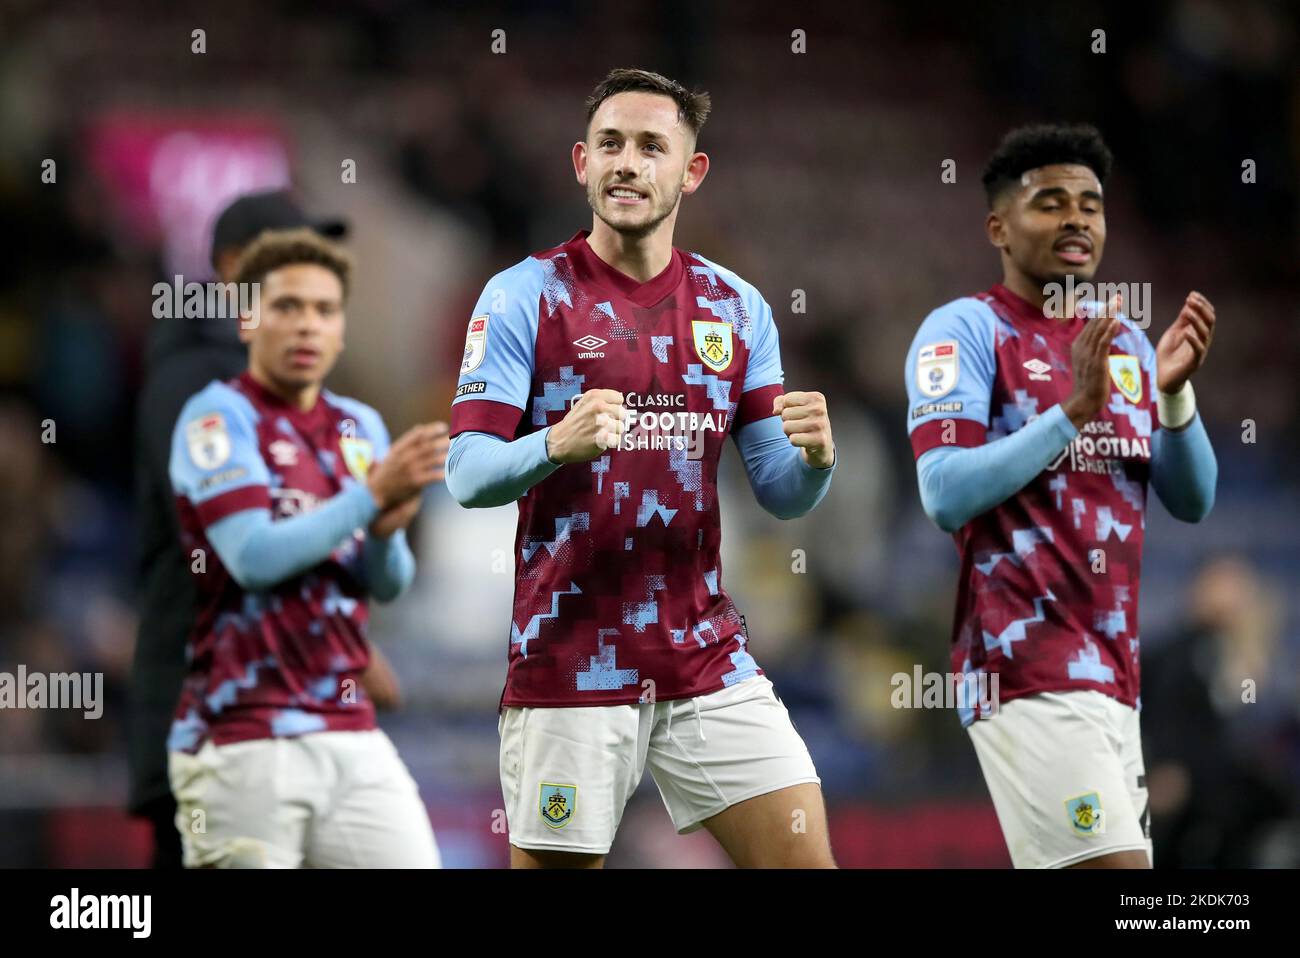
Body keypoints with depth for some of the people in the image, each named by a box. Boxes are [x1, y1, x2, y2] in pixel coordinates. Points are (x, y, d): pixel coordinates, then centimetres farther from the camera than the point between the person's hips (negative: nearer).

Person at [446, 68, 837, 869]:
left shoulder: (736, 308, 9)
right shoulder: (525, 297, -2)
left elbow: (782, 495, 8)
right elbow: (466, 476, -9)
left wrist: (814, 456, -16)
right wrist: (556, 446, -30)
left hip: (707, 652, 4)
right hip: (568, 668, -3)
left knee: (805, 855, -3)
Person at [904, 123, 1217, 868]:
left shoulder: (1127, 341, 15)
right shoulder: (966, 330, -5)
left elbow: (1192, 502, 11)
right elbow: (946, 496, -16)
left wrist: (1175, 391, -6)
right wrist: (1075, 409, -23)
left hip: (1113, 670, 7)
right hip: (1031, 669, -7)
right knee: (1111, 863, -18)